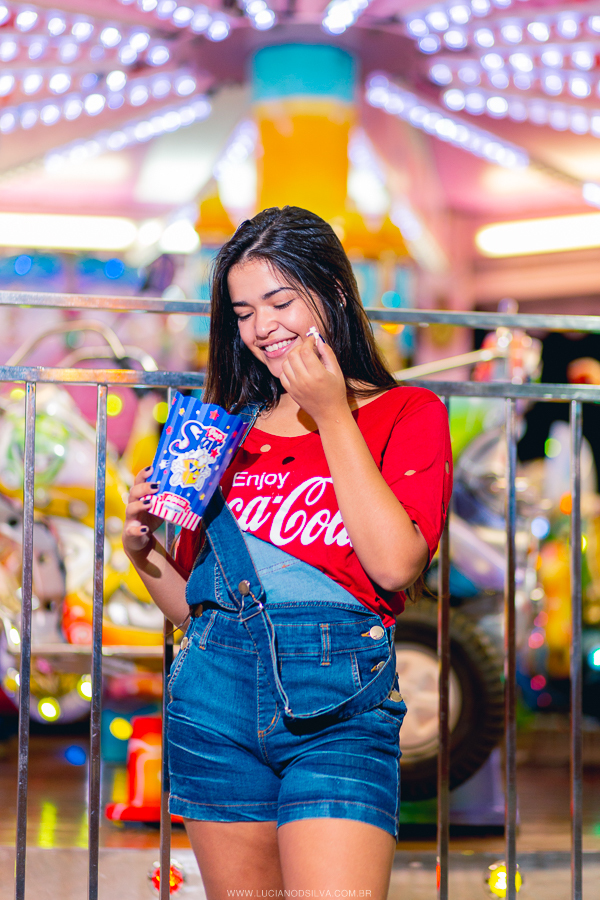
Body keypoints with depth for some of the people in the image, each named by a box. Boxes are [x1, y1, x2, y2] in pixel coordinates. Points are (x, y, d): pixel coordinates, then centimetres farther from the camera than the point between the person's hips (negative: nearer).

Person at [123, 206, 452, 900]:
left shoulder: (408, 416, 5)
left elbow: (397, 564, -12)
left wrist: (333, 417, -7)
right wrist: (141, 549, 0)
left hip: (337, 706, -3)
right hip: (214, 694, 4)